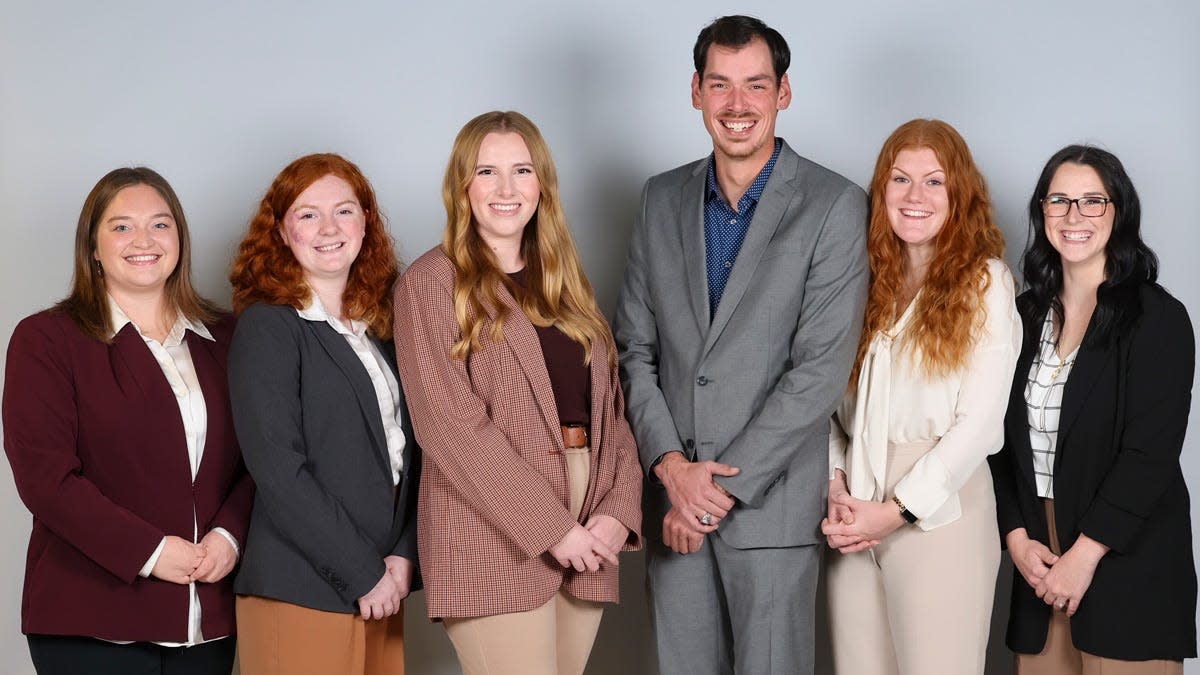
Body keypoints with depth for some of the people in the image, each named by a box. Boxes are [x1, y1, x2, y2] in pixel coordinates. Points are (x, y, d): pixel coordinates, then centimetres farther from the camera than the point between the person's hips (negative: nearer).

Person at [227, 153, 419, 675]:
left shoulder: (379, 326, 12)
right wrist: (363, 573, -13)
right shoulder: (267, 327, -7)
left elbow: (407, 450, 11)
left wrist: (403, 555, -3)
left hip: (383, 588, 6)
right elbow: (278, 470, -14)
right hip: (304, 590, -6)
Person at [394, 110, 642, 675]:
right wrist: (550, 527, -13)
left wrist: (617, 510, -3)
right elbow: (450, 423, -10)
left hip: (585, 536, 6)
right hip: (494, 542, -6)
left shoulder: (564, 284, 17)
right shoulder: (431, 282, -2)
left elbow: (611, 406, 13)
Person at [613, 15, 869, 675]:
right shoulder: (662, 199, 8)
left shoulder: (835, 206, -6)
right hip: (672, 497, 4)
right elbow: (635, 346, 7)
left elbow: (821, 369, -11)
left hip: (772, 501, -4)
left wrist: (725, 483, -13)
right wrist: (671, 464, -7)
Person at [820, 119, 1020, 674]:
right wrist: (835, 484, -10)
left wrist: (896, 511, -11)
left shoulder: (984, 283, -2)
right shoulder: (862, 277, 10)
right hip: (854, 510, 4)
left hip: (938, 510, -4)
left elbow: (979, 420, -8)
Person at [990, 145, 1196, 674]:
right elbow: (1005, 436, 9)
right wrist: (1017, 536, -3)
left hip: (1128, 560, -4)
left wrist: (1086, 553, -15)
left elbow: (1151, 453, -12)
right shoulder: (1026, 314, 9)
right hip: (1040, 557, 4)